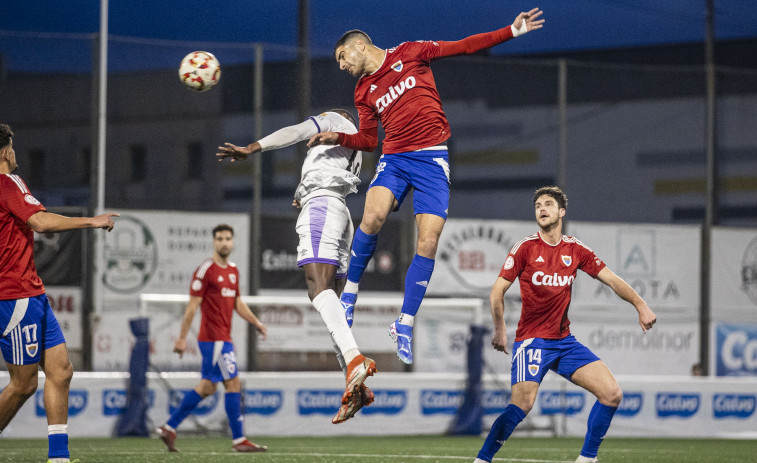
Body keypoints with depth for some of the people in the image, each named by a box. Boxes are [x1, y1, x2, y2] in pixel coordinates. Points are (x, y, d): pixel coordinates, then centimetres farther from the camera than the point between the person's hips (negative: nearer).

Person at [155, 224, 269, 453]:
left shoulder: (233, 270, 15)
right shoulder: (205, 270, -11)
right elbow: (192, 306, -11)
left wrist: (256, 322, 14)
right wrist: (182, 338, -12)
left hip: (223, 337, 9)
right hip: (213, 337, -9)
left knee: (208, 387, 11)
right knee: (233, 384, -8)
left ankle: (169, 427, 17)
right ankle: (239, 440, -3)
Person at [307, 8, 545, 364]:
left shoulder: (410, 53, 6)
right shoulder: (364, 91, 17)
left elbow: (464, 47, 6)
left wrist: (512, 31, 0)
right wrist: (338, 138, 1)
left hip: (432, 158, -2)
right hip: (394, 158, 2)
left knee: (428, 244, -11)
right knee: (372, 217, -27)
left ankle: (404, 325, -2)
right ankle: (350, 292, -9)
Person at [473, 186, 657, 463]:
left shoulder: (575, 250, 7)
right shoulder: (526, 248, -4)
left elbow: (611, 279, 11)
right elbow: (497, 292, -4)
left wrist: (640, 305, 0)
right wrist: (500, 329, -12)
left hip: (564, 341, 5)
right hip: (532, 341, -5)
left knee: (612, 394, -4)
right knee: (521, 405, -23)